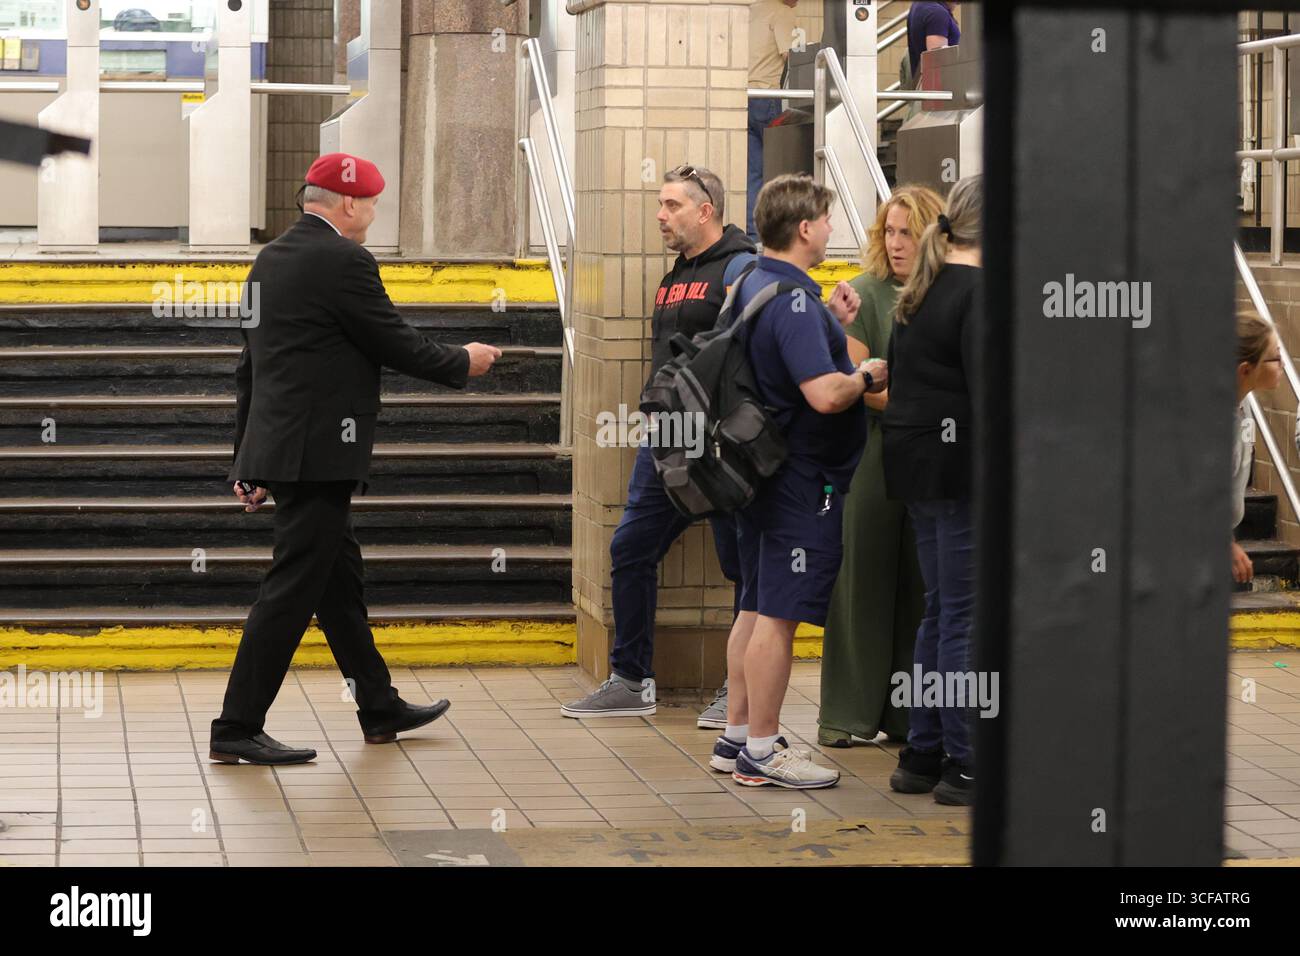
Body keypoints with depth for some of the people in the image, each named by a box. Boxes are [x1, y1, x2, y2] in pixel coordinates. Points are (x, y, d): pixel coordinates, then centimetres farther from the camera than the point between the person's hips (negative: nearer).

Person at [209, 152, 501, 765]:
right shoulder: (342, 260, -14)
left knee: (340, 576, 18)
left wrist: (247, 460, 21)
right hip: (317, 453, -10)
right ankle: (237, 730, -5)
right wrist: (462, 362, 7)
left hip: (278, 441, 10)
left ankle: (381, 709, 29)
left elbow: (250, 365, 17)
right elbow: (396, 344, -11)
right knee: (293, 588, -6)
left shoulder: (271, 260, 14)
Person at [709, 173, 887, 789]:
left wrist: (832, 321, 11)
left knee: (756, 608, 15)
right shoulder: (793, 299, -20)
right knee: (779, 615, -5)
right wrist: (867, 376, -9)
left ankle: (737, 737, 22)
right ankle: (761, 751, 0)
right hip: (801, 479, -10)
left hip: (761, 471, 10)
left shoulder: (750, 286, 12)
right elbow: (825, 394, -28)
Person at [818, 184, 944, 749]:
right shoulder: (866, 293, -1)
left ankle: (907, 712, 13)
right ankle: (847, 712, 7)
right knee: (863, 576, 0)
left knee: (919, 585, 5)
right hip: (871, 451, -3)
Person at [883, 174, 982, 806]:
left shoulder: (920, 290, 14)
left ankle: (923, 756, 20)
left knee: (941, 611, 16)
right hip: (962, 467, -9)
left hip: (914, 462, 9)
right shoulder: (981, 292, -15)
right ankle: (964, 768, -2)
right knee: (968, 615, -5)